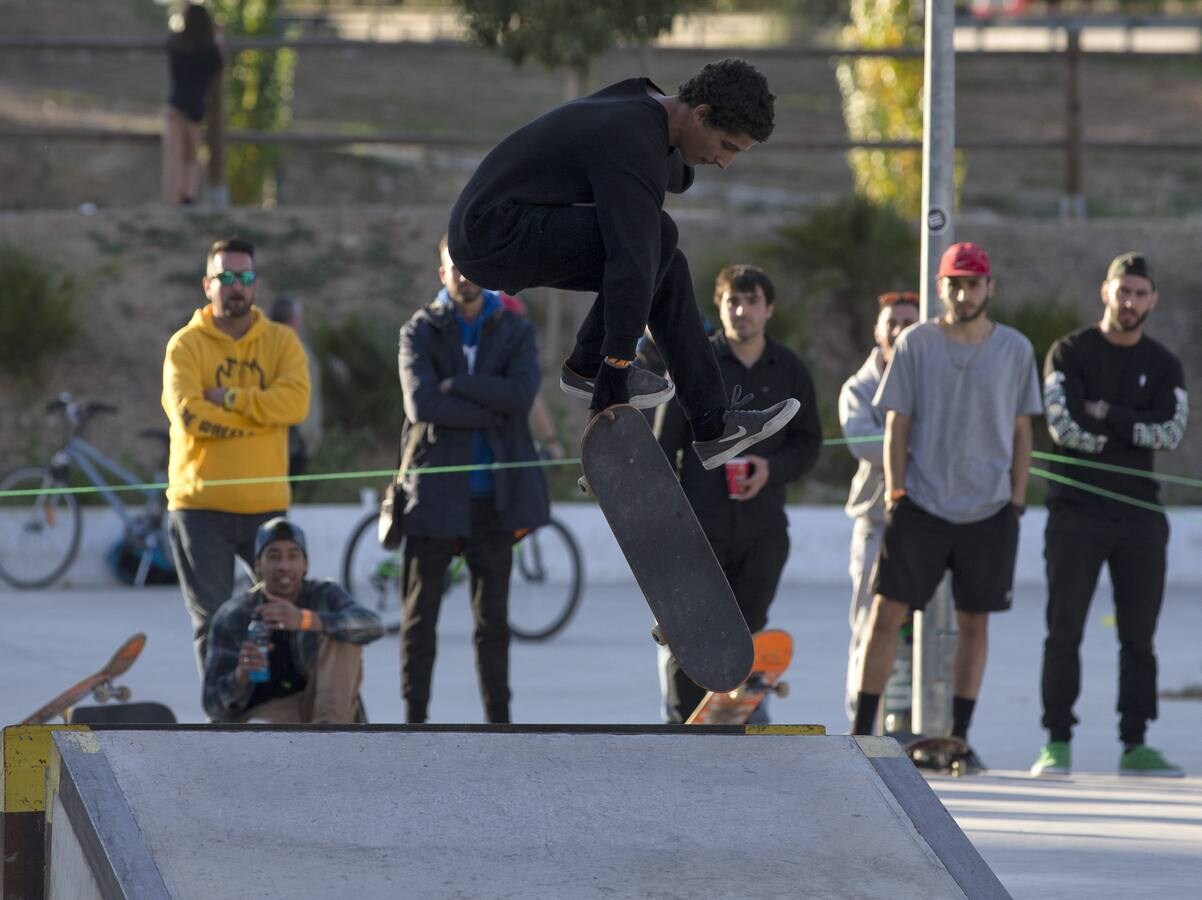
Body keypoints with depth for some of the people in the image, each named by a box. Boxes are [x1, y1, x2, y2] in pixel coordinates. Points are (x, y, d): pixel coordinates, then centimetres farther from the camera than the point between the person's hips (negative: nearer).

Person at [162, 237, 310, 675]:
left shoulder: (281, 342, 7)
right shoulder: (186, 345, 0)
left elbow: (295, 401, -10)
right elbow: (188, 414, -15)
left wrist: (229, 399, -15)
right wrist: (260, 413, -10)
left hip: (266, 504, 2)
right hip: (201, 506, -2)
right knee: (213, 622, 1)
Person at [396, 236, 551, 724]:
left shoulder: (515, 331, 8)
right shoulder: (420, 332, 3)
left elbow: (521, 395, -11)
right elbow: (421, 403, -13)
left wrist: (454, 385, -15)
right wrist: (490, 411, -13)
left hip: (494, 496, 2)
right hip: (435, 494, -2)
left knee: (493, 619, 8)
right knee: (420, 615, -2)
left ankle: (498, 717, 12)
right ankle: (414, 717, 1)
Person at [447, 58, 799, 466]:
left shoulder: (648, 106, 6)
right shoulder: (635, 146, -24)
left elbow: (677, 175, 27)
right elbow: (632, 264, -30)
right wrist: (615, 377, -34)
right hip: (495, 237, -10)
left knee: (665, 265, 10)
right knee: (657, 237, -21)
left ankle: (713, 427, 11)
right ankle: (588, 366, -6)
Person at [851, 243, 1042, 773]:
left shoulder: (1015, 350, 6)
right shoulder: (915, 344, 2)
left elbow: (1021, 431, 10)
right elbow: (896, 425, 4)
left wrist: (1017, 500, 4)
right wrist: (894, 495, -3)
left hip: (988, 510, 1)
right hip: (921, 505, -1)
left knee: (974, 623, 5)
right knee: (886, 614, -6)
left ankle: (960, 738, 12)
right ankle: (861, 733, -1)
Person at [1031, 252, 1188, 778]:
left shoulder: (1163, 366, 10)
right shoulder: (1069, 354, 1)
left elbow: (1171, 434, -5)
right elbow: (1064, 427, -13)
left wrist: (1107, 414, -11)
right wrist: (1135, 432, -8)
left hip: (1139, 514, 3)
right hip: (1077, 512, -3)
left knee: (1139, 635, 3)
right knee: (1064, 631, -5)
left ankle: (1135, 745, 7)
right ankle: (1057, 744, -3)